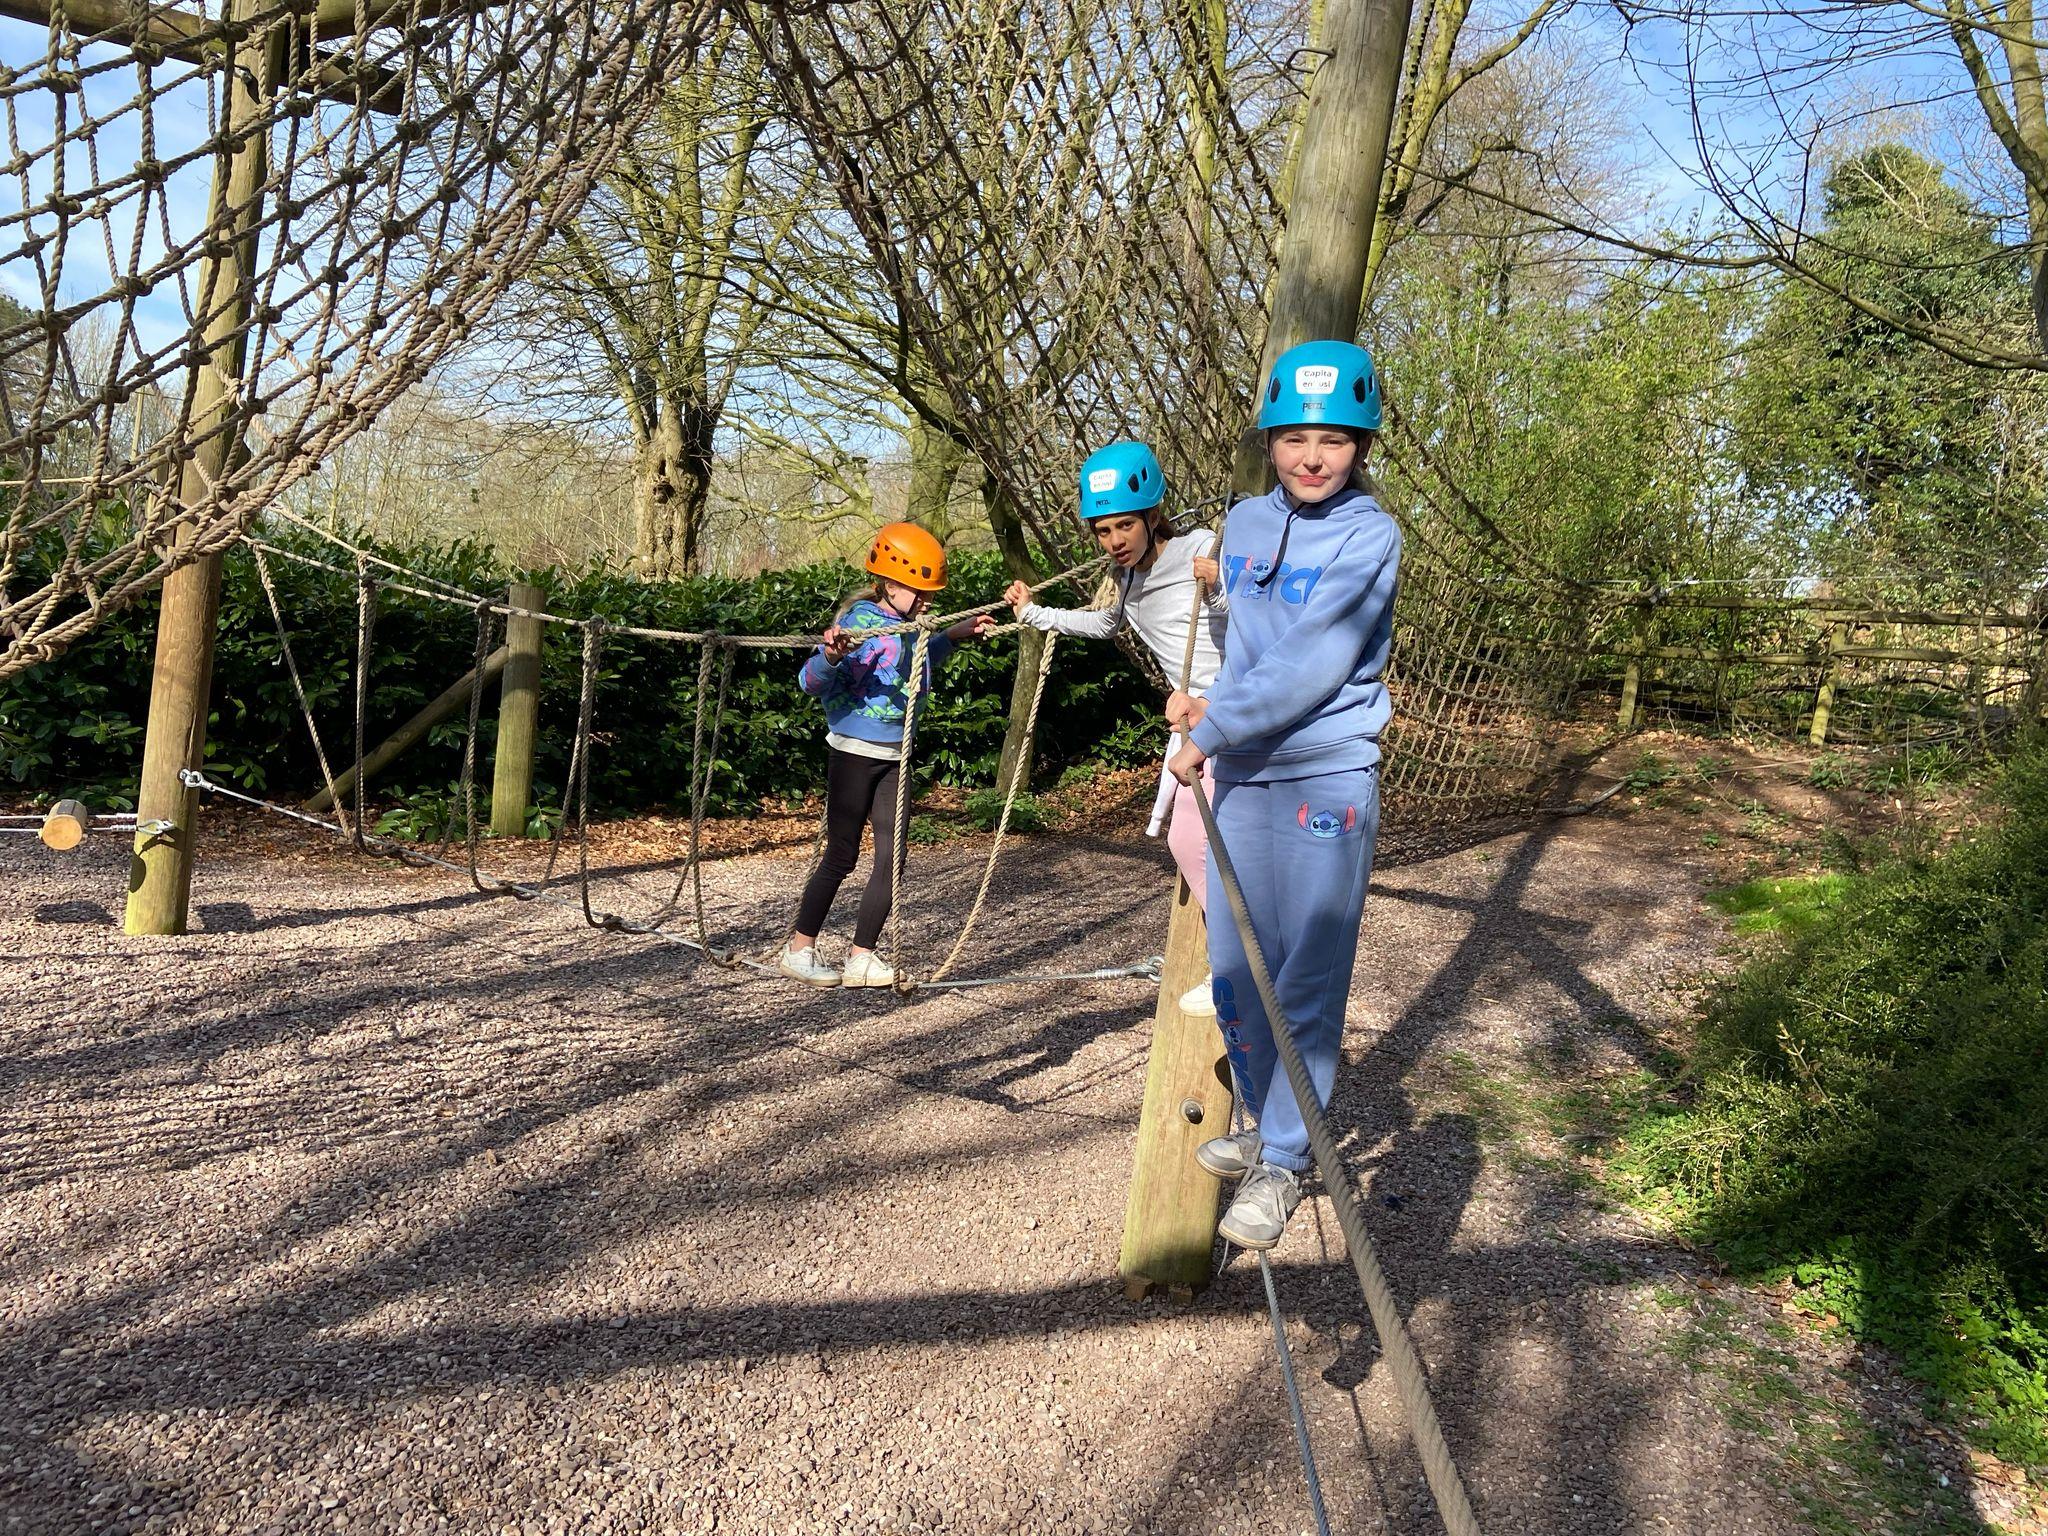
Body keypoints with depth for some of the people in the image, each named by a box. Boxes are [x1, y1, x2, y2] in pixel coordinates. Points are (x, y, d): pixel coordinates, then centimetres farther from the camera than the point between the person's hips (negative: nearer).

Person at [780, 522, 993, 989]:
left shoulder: (910, 626, 5)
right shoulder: (859, 622, -17)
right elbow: (811, 682, -22)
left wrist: (953, 636, 19)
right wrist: (831, 656, -43)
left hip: (894, 757, 7)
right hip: (854, 753, -7)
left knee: (892, 855, 3)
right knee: (842, 855, 1)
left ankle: (861, 957, 12)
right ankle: (799, 950, 16)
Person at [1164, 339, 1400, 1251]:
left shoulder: (1370, 537, -10)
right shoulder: (1245, 523, 9)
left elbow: (1309, 670, -18)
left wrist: (1208, 731, -13)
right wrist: (1213, 706, 0)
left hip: (1325, 782, -6)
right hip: (1241, 778, 6)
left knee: (1307, 984, 0)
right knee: (1234, 973, 12)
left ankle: (1283, 1164, 14)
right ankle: (1262, 1125, 33)